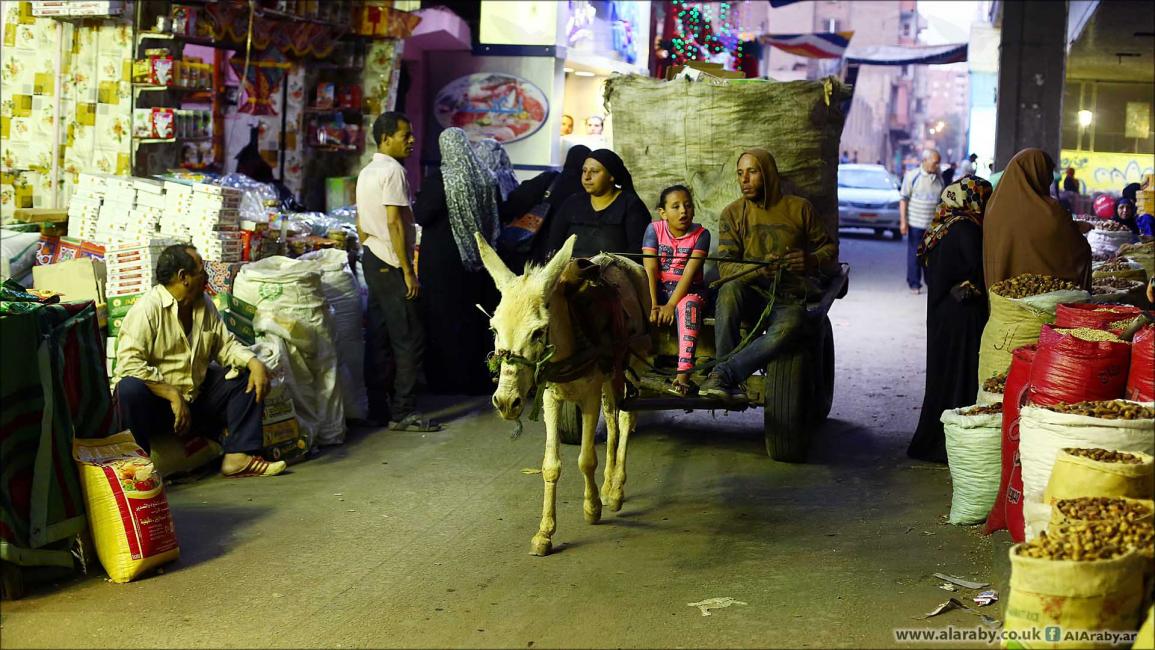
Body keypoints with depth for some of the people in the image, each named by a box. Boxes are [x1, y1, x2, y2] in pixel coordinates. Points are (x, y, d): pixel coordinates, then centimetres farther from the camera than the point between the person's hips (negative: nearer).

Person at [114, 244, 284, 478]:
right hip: (156, 402, -7)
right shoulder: (147, 309, -17)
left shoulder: (205, 305, 7)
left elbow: (225, 344, 14)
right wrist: (173, 396, -28)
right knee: (131, 387, -38)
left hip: (196, 398, 7)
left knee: (246, 377, -2)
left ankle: (238, 457, -10)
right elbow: (129, 363, -26)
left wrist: (254, 362, -8)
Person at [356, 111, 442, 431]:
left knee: (378, 337, 11)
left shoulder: (366, 173, 15)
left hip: (371, 261, 10)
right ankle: (403, 412, -6)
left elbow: (361, 225, 19)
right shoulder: (393, 170, -14)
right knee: (409, 340, -7)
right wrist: (408, 272, -18)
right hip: (391, 264, -10)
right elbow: (394, 223, -19)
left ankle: (376, 407, 14)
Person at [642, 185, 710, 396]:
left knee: (689, 305, -36)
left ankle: (683, 374, -47)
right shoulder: (654, 229, 2)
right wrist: (653, 305, -20)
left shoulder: (700, 234, -3)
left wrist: (671, 305, -24)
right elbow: (650, 270, -7)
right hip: (659, 290, 3)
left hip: (689, 291, -3)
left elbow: (690, 273, -13)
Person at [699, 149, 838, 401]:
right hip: (749, 293, 1)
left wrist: (812, 261, -11)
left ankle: (722, 374, -39)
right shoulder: (733, 214, 6)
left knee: (787, 327, -38)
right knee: (729, 288, -37)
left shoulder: (799, 208, 6)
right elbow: (725, 267, -4)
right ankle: (730, 382, -37)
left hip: (789, 297, -1)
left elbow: (830, 249, 13)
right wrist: (758, 269, -25)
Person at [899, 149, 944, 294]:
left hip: (934, 225, 3)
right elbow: (904, 199, -4)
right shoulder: (912, 176, -4)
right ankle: (914, 283, 11)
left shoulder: (939, 179, 8)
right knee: (914, 255, 3)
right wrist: (903, 221, -10)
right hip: (915, 222, -3)